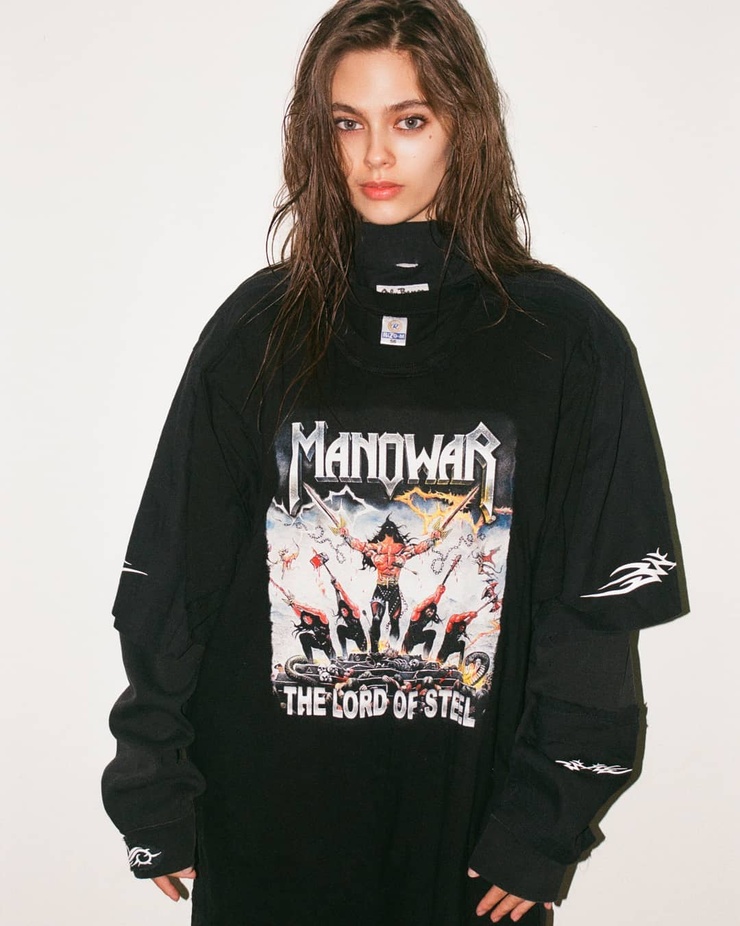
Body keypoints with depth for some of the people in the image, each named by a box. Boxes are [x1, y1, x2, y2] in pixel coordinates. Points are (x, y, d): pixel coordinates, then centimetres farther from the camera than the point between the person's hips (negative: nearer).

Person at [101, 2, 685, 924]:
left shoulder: (568, 337, -5)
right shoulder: (260, 326, -1)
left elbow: (600, 603, -5)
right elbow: (167, 578, 0)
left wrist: (543, 825, -6)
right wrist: (154, 796, 0)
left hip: (468, 823, -1)